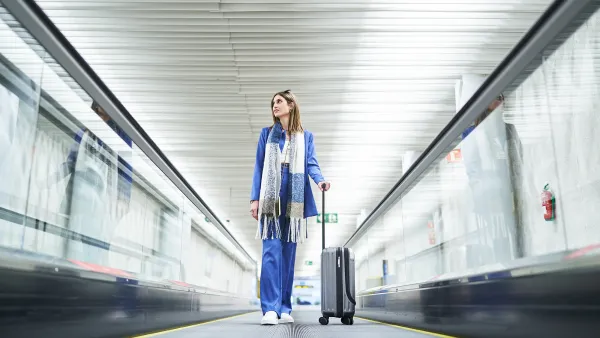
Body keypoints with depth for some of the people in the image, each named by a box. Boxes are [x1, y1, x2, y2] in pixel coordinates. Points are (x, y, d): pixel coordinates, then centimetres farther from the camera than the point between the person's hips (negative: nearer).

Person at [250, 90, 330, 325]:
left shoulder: (306, 136, 13)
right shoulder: (267, 134, 13)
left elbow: (311, 163, 2)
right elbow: (259, 167, 9)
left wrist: (320, 180, -21)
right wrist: (255, 198, -1)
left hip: (294, 200, 1)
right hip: (271, 198, -1)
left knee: (288, 254, 3)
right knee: (271, 252, -11)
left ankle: (284, 308, 9)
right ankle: (270, 309, -13)